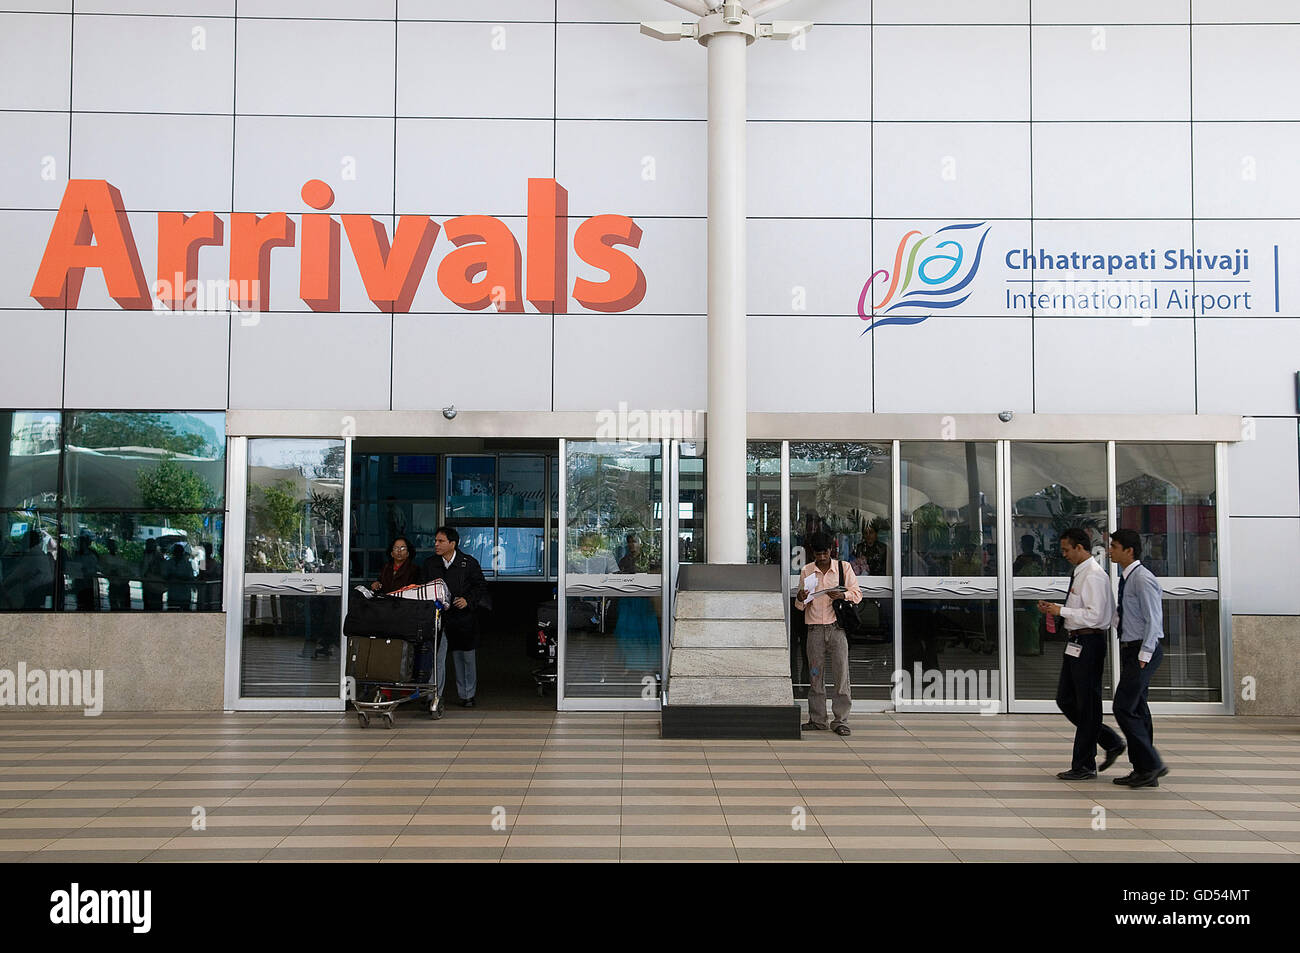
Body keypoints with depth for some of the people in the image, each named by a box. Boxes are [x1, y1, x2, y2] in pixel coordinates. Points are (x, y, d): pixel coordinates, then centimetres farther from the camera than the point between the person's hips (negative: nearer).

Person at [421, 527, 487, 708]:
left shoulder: (469, 562, -1)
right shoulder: (429, 563, 6)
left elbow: (481, 587, 1)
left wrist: (468, 601, -13)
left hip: (463, 617, -1)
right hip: (438, 616, 1)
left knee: (466, 658, 9)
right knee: (436, 657, -5)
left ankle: (468, 695, 22)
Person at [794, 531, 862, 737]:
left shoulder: (844, 567, 5)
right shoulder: (806, 571, 9)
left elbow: (857, 594, 3)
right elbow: (800, 606, 12)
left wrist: (842, 595, -17)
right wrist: (800, 599, -12)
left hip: (837, 627, -1)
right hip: (815, 628, 2)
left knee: (841, 673, -6)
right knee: (815, 674, 3)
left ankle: (841, 720, 0)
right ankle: (817, 720, 10)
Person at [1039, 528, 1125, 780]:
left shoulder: (1093, 576, -16)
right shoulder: (1079, 573, 14)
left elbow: (1094, 615, -23)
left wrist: (1062, 611, -17)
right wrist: (1054, 609, 8)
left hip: (1089, 643, -10)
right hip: (1076, 644, 10)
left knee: (1087, 704, 0)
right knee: (1066, 700, 14)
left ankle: (1084, 765, 10)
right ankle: (1111, 743, 24)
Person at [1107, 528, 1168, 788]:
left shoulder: (1143, 579, -15)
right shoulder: (1126, 578, 14)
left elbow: (1153, 619, -19)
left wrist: (1144, 656, -20)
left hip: (1143, 651, -10)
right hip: (1130, 649, 10)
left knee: (1124, 709, -10)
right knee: (1137, 710, 12)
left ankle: (1152, 764, -1)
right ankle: (1144, 771, 18)